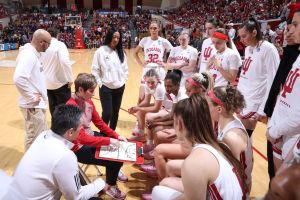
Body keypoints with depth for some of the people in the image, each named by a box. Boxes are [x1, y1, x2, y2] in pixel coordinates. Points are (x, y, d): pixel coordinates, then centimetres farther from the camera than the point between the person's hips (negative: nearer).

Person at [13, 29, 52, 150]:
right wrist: (32, 98, -22)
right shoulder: (28, 55, -20)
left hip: (38, 104, 10)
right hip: (33, 106, -10)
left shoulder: (34, 53, 10)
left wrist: (40, 93, 11)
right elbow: (19, 79, -33)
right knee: (34, 138, 3)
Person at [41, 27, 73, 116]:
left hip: (48, 83, 5)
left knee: (53, 108, 16)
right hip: (60, 82, -5)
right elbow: (64, 61, -26)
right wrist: (70, 78, -18)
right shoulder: (60, 44, -12)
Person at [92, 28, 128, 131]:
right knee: (107, 113, -4)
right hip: (106, 88, -4)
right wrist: (100, 83, -8)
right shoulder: (100, 51, -7)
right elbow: (95, 69, -6)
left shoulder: (121, 52, 6)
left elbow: (125, 68, 13)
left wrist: (124, 80, 5)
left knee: (115, 112, 12)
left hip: (119, 88, 5)